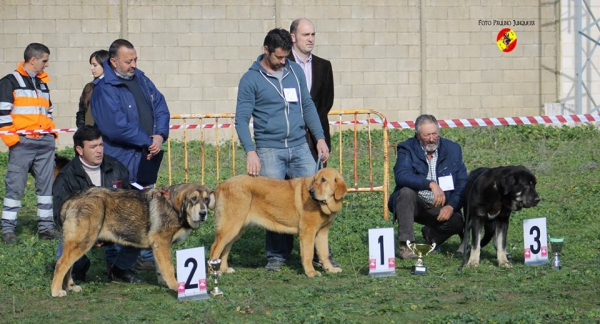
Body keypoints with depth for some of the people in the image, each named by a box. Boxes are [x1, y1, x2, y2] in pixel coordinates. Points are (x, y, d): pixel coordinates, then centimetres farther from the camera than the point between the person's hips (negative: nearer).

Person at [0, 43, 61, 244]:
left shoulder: (43, 83, 19)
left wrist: (52, 130, 16)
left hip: (45, 143, 6)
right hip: (22, 143, -6)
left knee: (46, 184, 6)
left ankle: (46, 226, 12)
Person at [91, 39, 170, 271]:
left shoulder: (140, 80, 12)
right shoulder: (104, 90, -13)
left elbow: (160, 106, 11)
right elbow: (117, 126, -21)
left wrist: (160, 135, -7)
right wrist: (148, 141, -14)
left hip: (147, 160, 8)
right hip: (123, 163, -8)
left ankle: (148, 257, 23)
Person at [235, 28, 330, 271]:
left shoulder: (295, 71, 9)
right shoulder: (251, 79, -3)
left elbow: (308, 105, 17)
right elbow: (241, 119, -5)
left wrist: (320, 137, 8)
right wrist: (250, 151, -17)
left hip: (299, 147, 3)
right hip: (269, 150, -3)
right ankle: (277, 255, 10)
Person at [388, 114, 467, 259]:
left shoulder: (453, 149, 1)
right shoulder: (407, 149, -7)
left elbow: (462, 182, -1)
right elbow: (401, 175, -27)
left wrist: (451, 206, -18)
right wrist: (430, 184, -39)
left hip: (440, 209, 2)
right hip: (415, 204, -2)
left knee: (457, 222, -27)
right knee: (406, 192, -33)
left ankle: (431, 235, 10)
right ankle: (405, 245, -26)